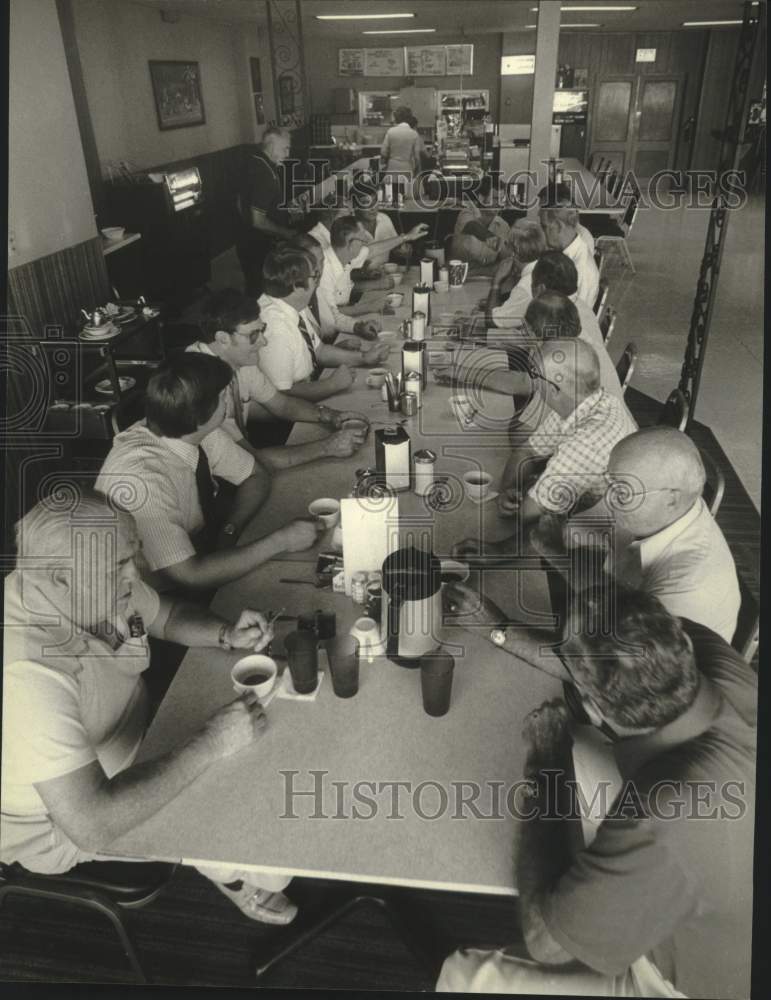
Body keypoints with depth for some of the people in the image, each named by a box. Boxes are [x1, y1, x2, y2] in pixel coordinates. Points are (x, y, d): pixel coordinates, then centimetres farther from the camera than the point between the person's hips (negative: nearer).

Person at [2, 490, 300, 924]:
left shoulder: (102, 586, -18)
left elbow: (167, 615, 3)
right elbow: (92, 825, -39)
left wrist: (228, 636, -16)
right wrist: (210, 744, -33)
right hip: (64, 826, -7)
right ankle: (244, 878, 25)